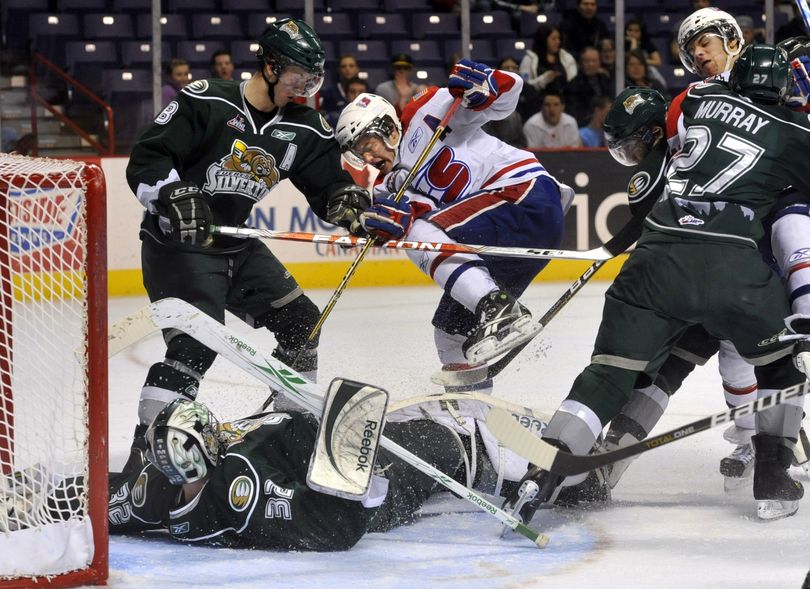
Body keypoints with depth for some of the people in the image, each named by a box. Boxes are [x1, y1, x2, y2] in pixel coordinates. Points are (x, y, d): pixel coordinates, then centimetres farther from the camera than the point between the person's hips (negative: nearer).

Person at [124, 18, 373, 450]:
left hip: (237, 247, 8)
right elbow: (145, 160, -17)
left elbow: (328, 185, 7)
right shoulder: (206, 103, -15)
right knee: (197, 343, -23)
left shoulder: (304, 129, 4)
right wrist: (174, 196, -33)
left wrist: (351, 203, -14)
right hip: (177, 245, -8)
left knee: (300, 321, 12)